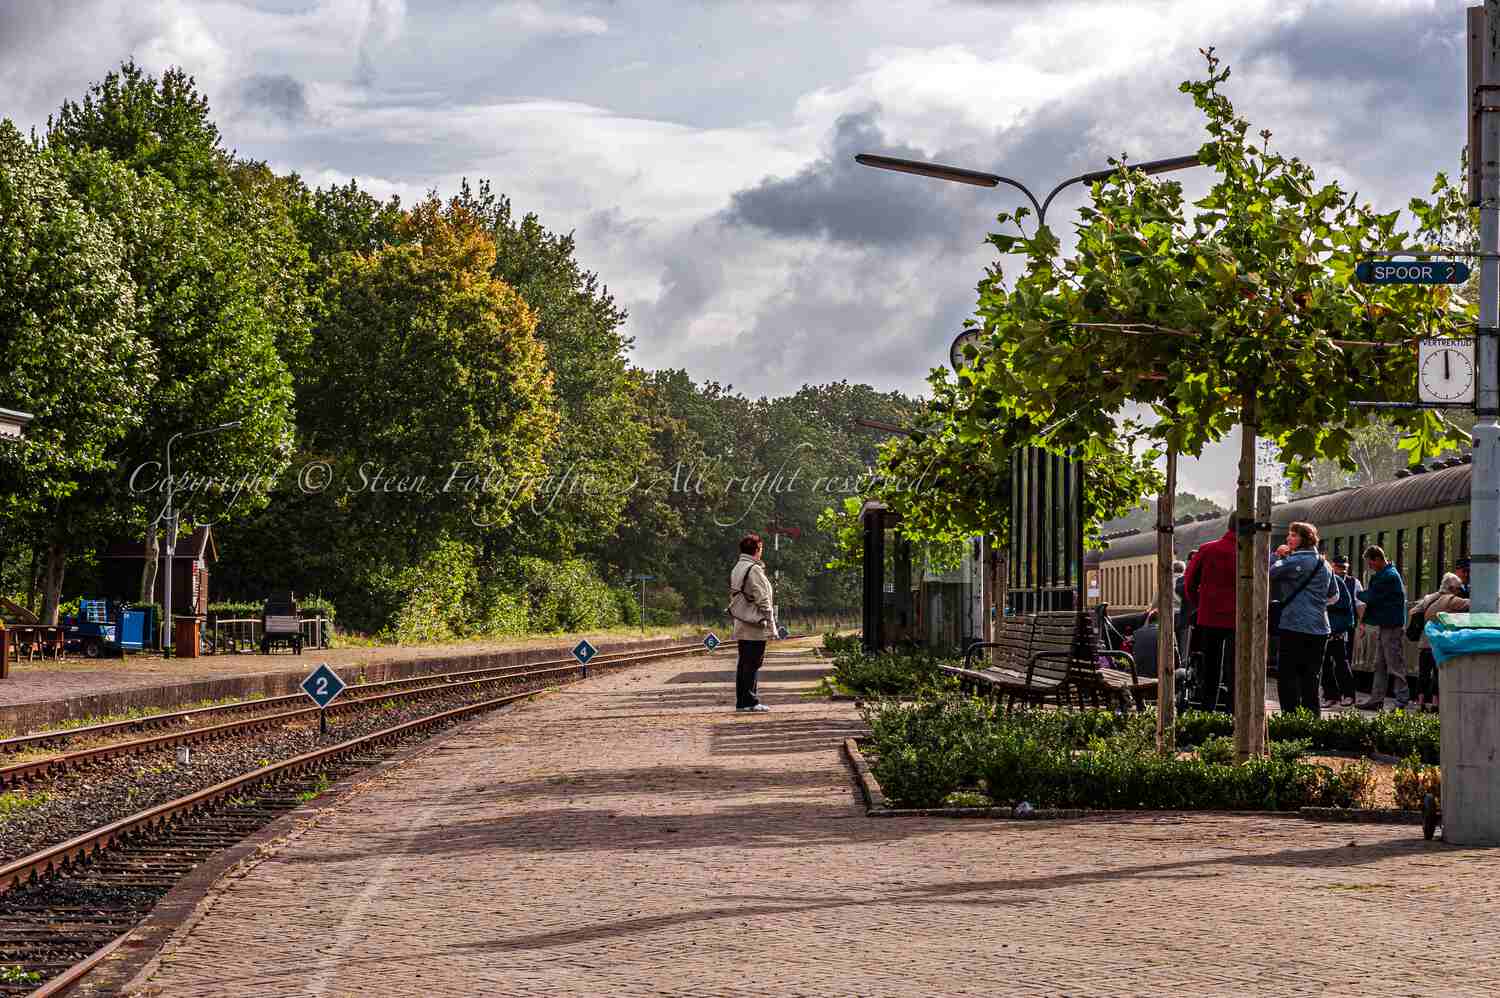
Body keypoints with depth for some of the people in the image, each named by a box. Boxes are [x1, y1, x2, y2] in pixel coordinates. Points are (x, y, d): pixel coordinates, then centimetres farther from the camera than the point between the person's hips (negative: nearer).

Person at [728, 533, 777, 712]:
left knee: (743, 664, 11)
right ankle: (750, 701, -6)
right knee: (753, 664, -6)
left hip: (741, 625, 9)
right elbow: (762, 599, -15)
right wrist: (770, 623, -10)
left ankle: (741, 701, 13)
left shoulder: (736, 569, 14)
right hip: (755, 626, -9)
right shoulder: (754, 570, -14)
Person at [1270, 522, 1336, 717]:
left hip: (1295, 627, -8)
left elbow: (1270, 573, -16)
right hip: (1320, 629, 8)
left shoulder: (1297, 560, -12)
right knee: (1311, 678, 13)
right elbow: (1333, 592, 25)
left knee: (1287, 677, -4)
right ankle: (1313, 718, 13)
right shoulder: (1324, 564, 14)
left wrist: (1277, 556, -2)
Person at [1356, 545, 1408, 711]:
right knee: (1380, 665, 11)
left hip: (1391, 626, -10)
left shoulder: (1389, 577, -16)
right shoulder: (1380, 575, 17)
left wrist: (1358, 594, 2)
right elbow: (1373, 599, 20)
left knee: (1395, 665, -7)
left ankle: (1402, 700, -4)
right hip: (1383, 625, 10)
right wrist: (1364, 622, 15)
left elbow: (1372, 598, -18)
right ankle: (1376, 699, 14)